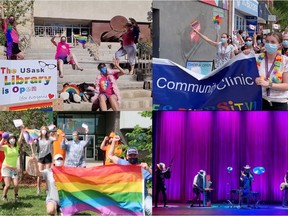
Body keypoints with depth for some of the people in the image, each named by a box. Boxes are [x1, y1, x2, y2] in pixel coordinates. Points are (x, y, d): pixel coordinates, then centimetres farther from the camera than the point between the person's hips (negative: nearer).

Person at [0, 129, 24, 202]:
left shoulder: (17, 146, 6)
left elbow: (20, 139, -5)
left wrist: (22, 130, -10)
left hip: (14, 169, 3)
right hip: (6, 168, -3)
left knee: (16, 185, -9)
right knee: (7, 185, -12)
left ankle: (16, 195, 18)